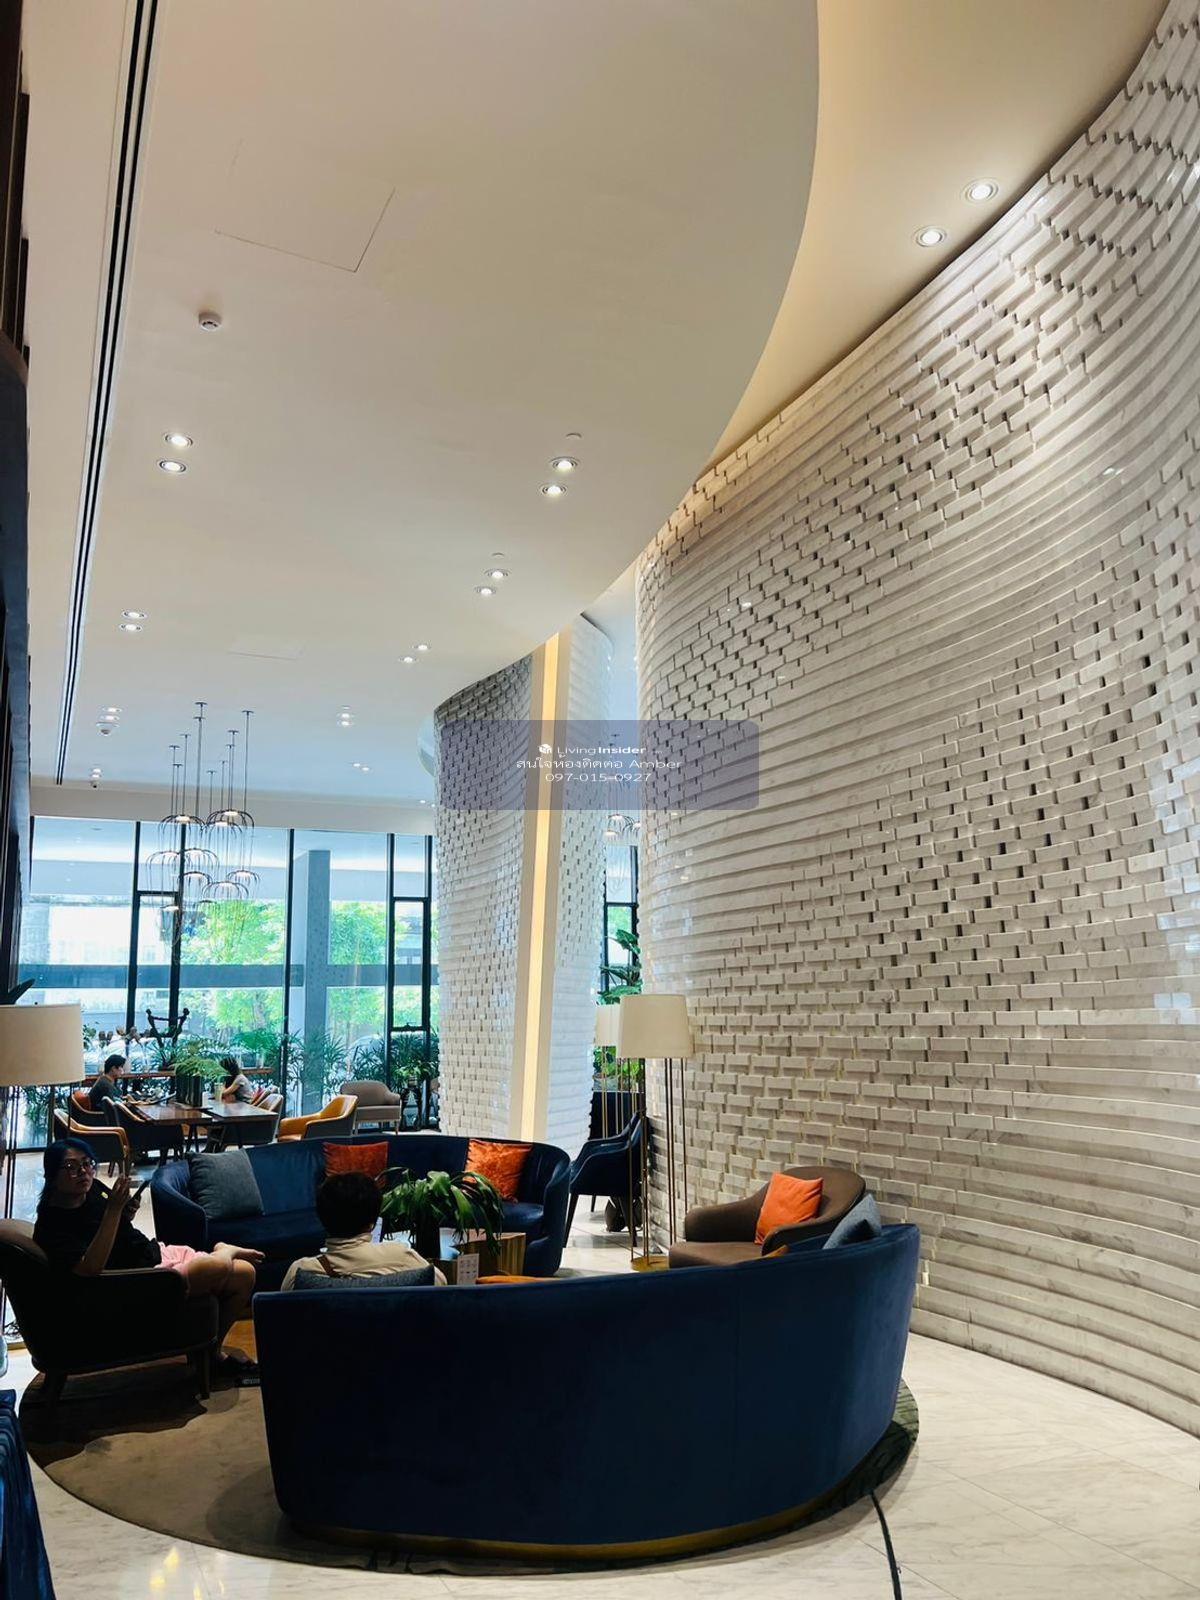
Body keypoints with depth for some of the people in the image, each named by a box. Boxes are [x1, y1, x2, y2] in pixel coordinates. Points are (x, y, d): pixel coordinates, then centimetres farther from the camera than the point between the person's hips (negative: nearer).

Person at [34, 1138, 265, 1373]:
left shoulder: (93, 1190, 3)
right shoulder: (52, 1227, -19)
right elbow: (90, 1267, -35)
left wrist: (126, 1214, -2)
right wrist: (114, 1209, -36)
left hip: (159, 1253, 9)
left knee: (245, 1273, -1)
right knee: (219, 1267, -24)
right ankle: (228, 1251, 13)